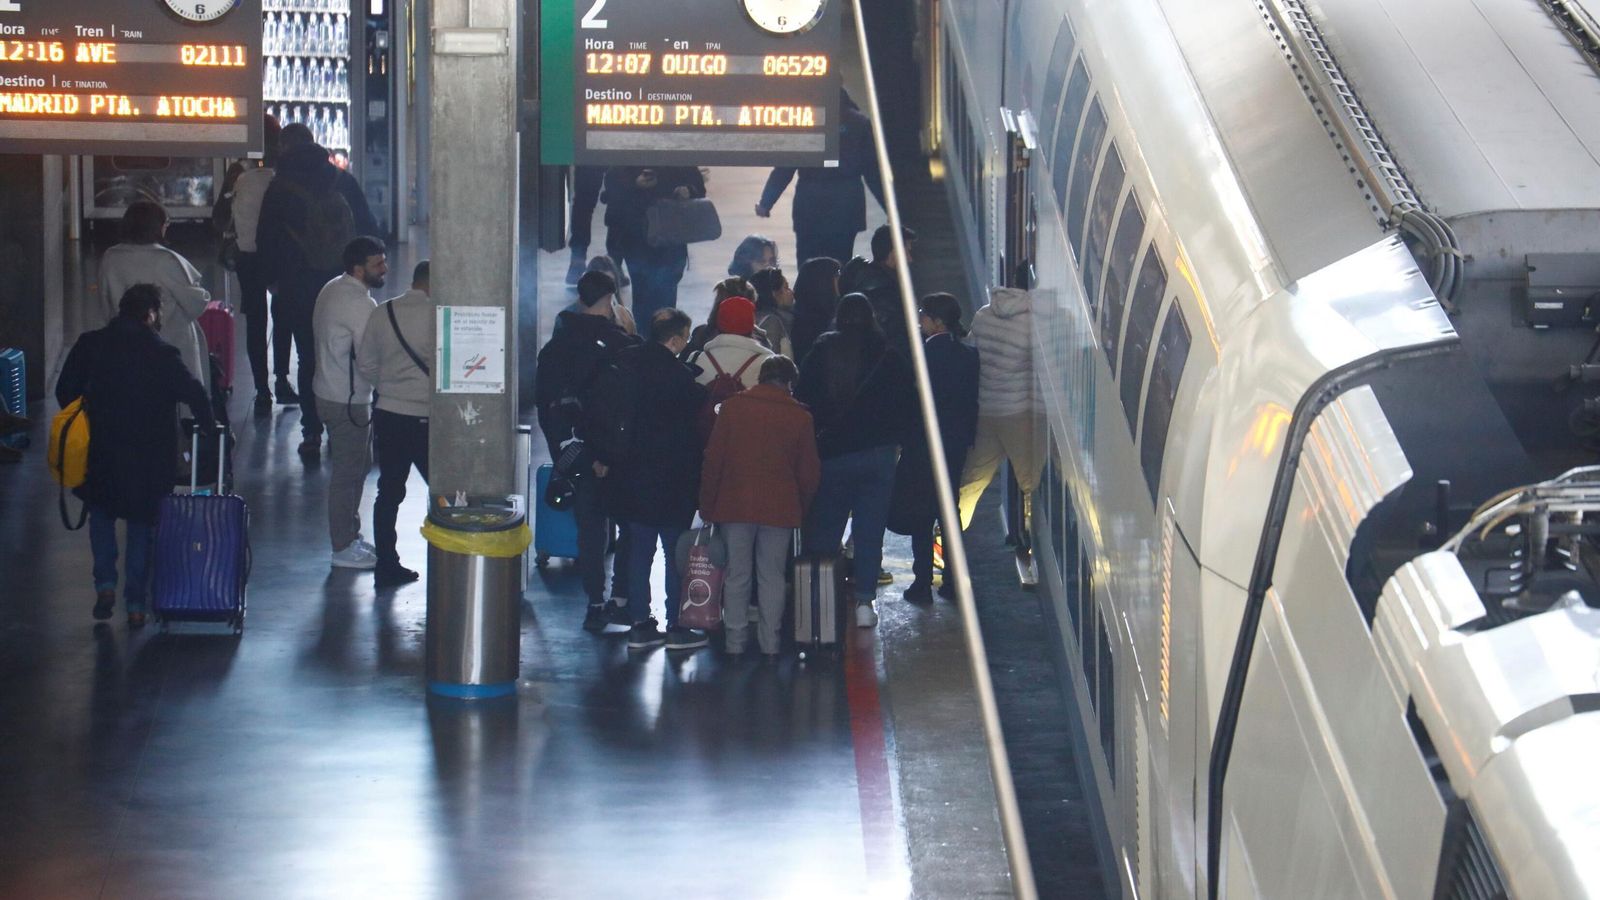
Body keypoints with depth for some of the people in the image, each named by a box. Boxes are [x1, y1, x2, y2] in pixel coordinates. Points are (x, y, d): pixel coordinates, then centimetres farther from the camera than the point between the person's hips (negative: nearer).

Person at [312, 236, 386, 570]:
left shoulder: (334, 290, 7)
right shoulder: (359, 304, -24)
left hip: (330, 390, 10)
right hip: (347, 401, -10)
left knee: (359, 466, 21)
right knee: (348, 472, 1)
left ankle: (350, 535, 32)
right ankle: (344, 548, 11)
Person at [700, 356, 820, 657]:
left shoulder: (733, 407, 0)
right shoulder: (800, 416, 1)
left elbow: (713, 460, 0)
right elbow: (809, 471, 5)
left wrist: (707, 505, 6)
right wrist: (802, 510, 18)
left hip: (734, 505, 0)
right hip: (780, 507, 0)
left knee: (737, 575, 7)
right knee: (772, 575, 7)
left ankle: (735, 641, 8)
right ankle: (770, 642, 8)